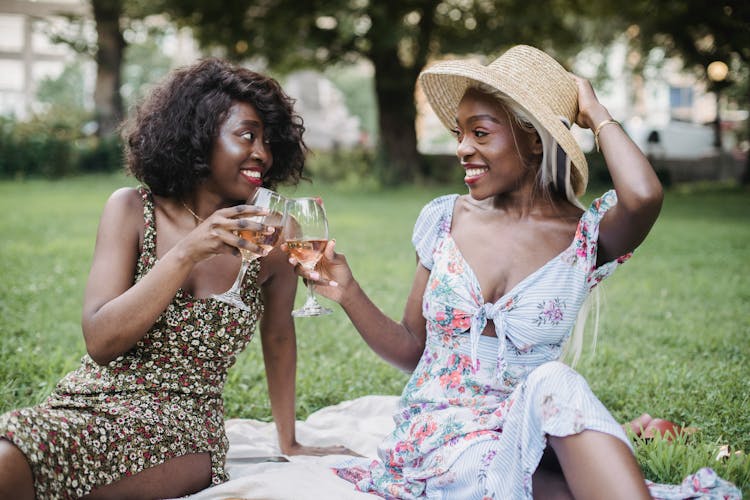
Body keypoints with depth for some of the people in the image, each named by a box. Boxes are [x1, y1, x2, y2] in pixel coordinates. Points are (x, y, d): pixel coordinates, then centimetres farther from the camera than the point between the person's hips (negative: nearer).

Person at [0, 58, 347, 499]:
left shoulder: (268, 238, -1)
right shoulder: (131, 210, -1)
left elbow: (279, 337, 15)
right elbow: (100, 341, -10)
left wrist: (289, 443, 22)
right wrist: (187, 254, -20)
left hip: (184, 435, -1)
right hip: (89, 404, 2)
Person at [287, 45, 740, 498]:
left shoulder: (587, 236, -3)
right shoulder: (445, 219, 4)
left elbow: (644, 196, -29)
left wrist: (596, 114, -10)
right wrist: (348, 294, -7)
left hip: (525, 436, 1)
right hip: (438, 440, 0)